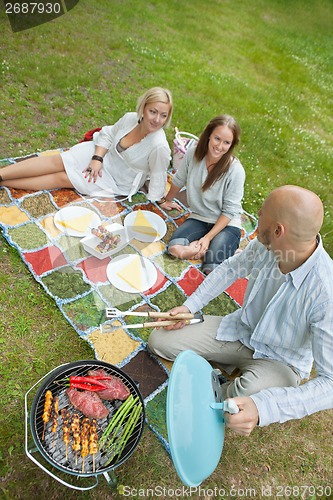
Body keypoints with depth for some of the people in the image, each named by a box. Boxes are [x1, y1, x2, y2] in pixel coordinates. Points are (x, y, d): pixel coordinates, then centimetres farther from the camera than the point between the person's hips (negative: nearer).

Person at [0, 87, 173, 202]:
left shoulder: (159, 147, -30)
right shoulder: (130, 118, -15)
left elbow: (157, 182, -20)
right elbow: (108, 134, 1)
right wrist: (97, 158, -11)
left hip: (117, 182, -4)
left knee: (62, 178, -9)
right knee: (58, 161, -10)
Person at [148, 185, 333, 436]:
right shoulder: (265, 245, -19)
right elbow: (230, 268, 2)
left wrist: (262, 408, -49)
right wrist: (190, 305, -4)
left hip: (280, 361, -4)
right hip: (241, 330, 4)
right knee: (159, 340, -5)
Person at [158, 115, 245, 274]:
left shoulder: (235, 170, -19)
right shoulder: (193, 153, -10)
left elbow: (230, 211, -14)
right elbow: (179, 181, 9)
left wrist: (208, 238, -19)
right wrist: (167, 200, 25)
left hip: (227, 224, -3)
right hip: (199, 218, 3)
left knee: (211, 268, -25)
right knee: (175, 248, -26)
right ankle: (204, 247, 0)